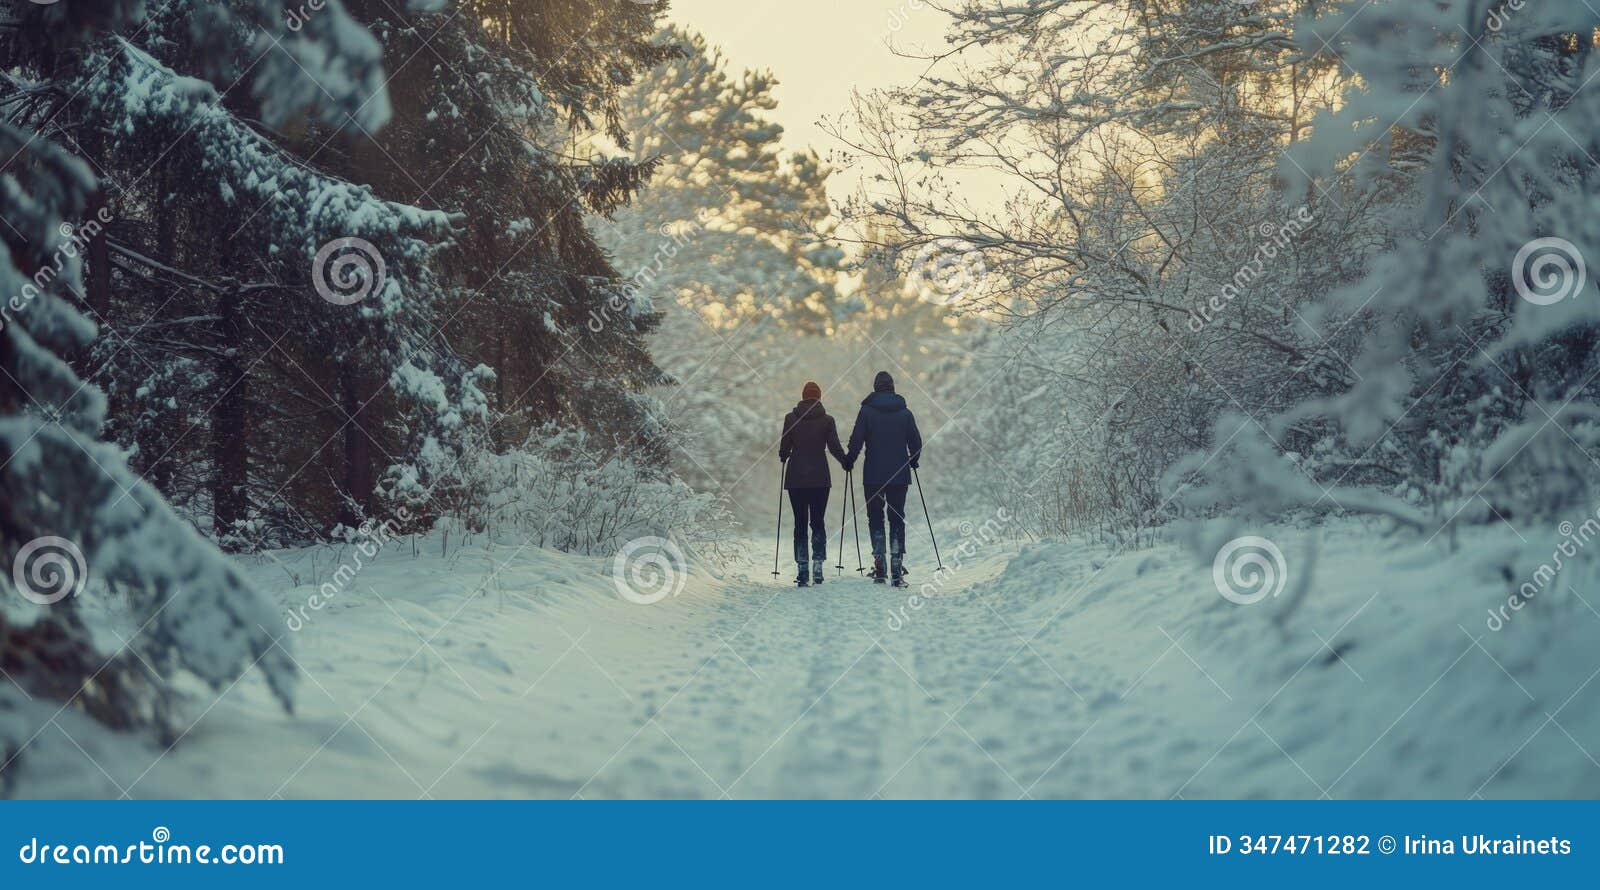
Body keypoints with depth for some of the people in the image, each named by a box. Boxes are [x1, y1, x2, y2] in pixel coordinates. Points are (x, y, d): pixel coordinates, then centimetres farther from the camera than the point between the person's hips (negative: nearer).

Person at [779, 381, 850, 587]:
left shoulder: (791, 418, -1)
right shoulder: (827, 420, -2)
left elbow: (784, 447, -1)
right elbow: (834, 446, -3)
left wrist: (784, 457, 21)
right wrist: (845, 462, 16)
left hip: (796, 477, 0)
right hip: (819, 478, 0)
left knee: (800, 522, 4)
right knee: (817, 521, 9)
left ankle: (802, 569, -2)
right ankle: (818, 564, -2)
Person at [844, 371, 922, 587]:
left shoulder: (867, 411, -3)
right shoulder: (905, 412, 4)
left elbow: (856, 440, -6)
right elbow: (916, 442, 7)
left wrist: (849, 460, 10)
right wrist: (913, 460, 26)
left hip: (873, 475, -2)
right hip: (900, 475, 2)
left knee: (875, 517, 9)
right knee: (897, 519, 5)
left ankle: (879, 561, -3)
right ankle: (897, 568, -4)